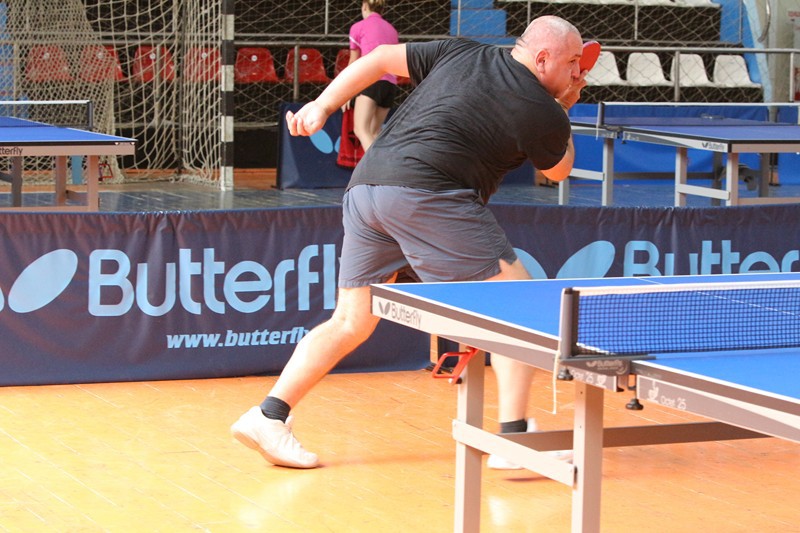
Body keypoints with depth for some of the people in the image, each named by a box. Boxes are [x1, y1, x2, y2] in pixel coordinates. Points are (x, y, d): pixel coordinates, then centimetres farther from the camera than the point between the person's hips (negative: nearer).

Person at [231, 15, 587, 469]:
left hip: (366, 184, 7)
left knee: (352, 323, 17)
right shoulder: (543, 113, 3)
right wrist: (565, 109, 35)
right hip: (426, 194, -7)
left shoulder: (461, 53, 18)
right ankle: (514, 435, -5)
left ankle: (268, 416, 11)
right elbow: (559, 170, 24)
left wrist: (323, 105, 22)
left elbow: (382, 58, 19)